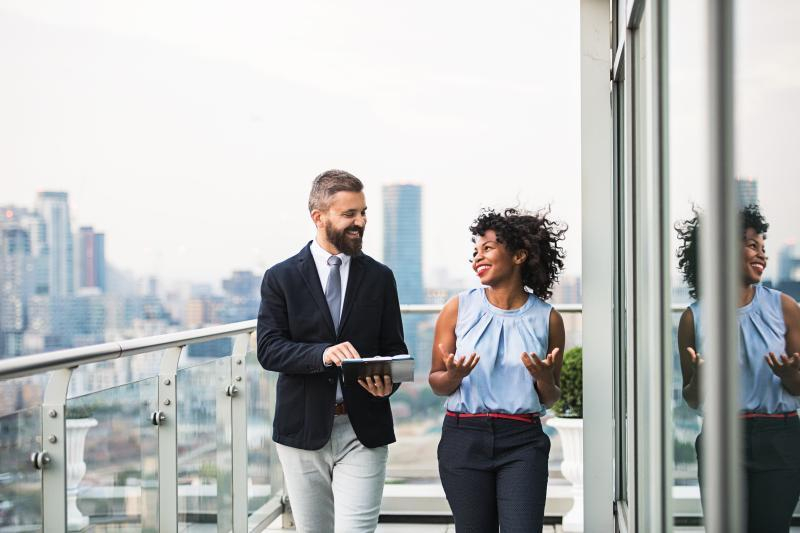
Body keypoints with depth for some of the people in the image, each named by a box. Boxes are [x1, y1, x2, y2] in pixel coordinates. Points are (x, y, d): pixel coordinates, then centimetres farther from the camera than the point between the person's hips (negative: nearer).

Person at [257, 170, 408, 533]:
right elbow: (268, 349, -7)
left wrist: (387, 382, -15)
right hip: (303, 430, 0)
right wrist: (322, 353, -24)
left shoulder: (379, 277, 6)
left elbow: (394, 349, 8)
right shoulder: (281, 278, 1)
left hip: (363, 430, 0)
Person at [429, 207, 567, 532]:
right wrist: (454, 376, -15)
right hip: (464, 436, 1)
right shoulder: (458, 309, 3)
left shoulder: (547, 318, 4)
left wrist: (544, 377, -10)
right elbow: (436, 383, 7)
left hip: (522, 443, 0)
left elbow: (550, 399, 12)